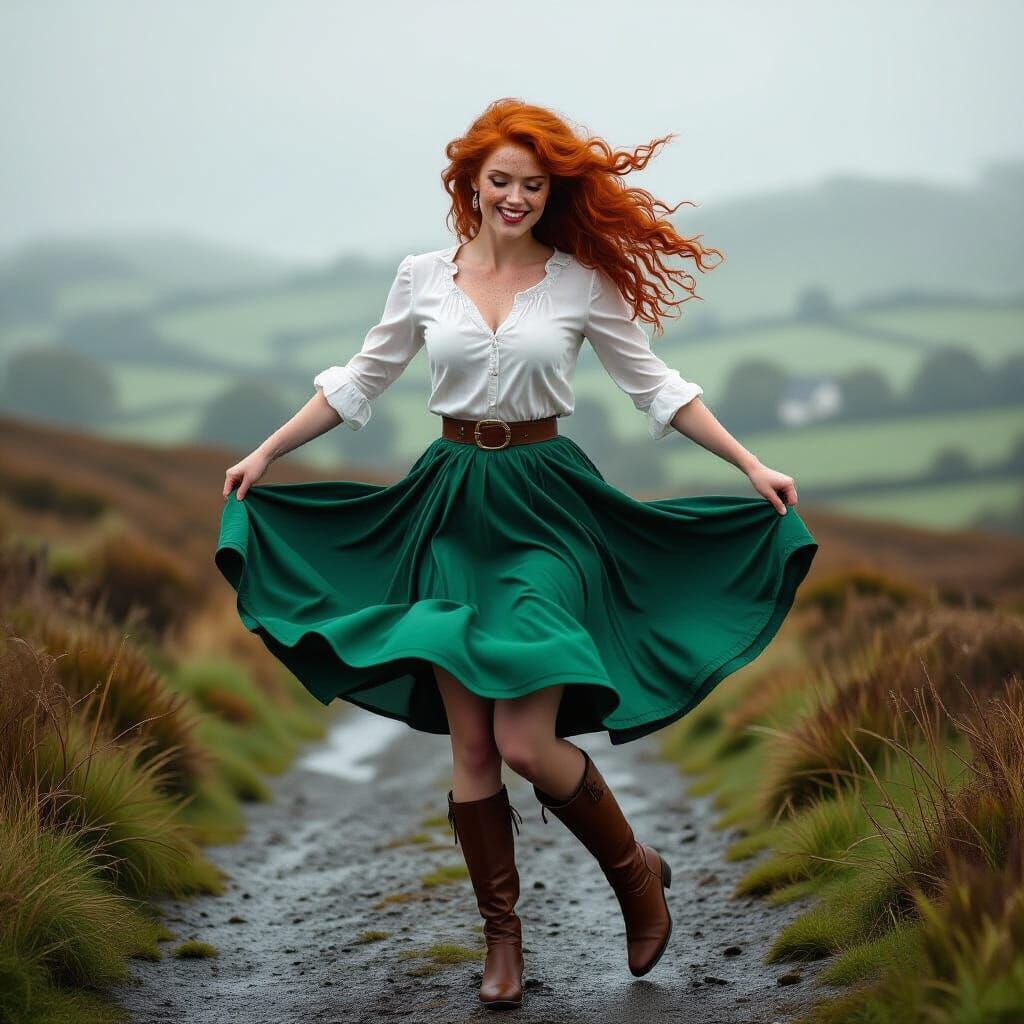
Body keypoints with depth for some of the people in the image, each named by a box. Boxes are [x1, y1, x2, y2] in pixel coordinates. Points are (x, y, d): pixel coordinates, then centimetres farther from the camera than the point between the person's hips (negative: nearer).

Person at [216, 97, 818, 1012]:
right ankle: (503, 936, 17)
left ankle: (636, 873, 14)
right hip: (450, 504, 3)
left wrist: (753, 466, 2)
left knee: (527, 742, -13)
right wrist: (265, 454, 15)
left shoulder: (582, 282, 0)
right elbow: (359, 383, 15)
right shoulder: (425, 277, 5)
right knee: (470, 747, 2)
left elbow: (655, 386, 6)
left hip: (543, 507, -2)